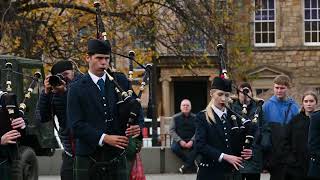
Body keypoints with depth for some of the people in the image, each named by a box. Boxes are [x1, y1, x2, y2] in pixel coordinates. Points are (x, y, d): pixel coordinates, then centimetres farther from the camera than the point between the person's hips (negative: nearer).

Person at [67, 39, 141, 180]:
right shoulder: (77, 89, 0)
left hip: (116, 157, 2)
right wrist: (104, 138, -17)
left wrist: (137, 126, -9)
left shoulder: (121, 82, 10)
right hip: (88, 160, -2)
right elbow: (76, 125, -8)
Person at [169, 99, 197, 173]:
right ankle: (191, 164, -19)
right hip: (179, 140, 0)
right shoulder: (175, 117, 5)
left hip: (191, 141, 0)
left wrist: (192, 141, -19)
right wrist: (180, 141, -15)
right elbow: (171, 130, -1)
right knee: (174, 147, -32)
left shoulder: (195, 118, 4)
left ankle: (186, 166, -22)